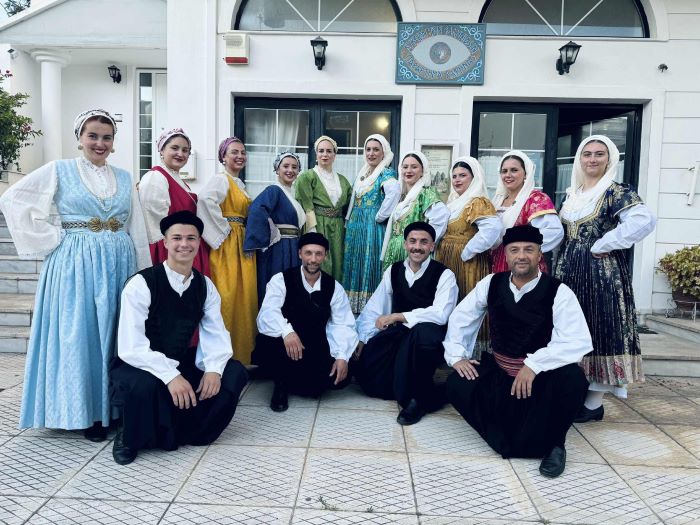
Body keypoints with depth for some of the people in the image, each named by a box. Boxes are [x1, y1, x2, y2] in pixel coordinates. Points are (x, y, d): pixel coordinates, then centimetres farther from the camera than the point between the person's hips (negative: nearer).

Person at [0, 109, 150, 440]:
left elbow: (137, 229, 11)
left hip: (119, 264, 3)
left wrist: (145, 274, 7)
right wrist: (51, 236, -7)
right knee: (79, 335, 1)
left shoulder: (124, 178, 11)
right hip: (75, 264, -3)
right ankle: (86, 413, 13)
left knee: (116, 334, 7)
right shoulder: (59, 170, 2)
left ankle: (115, 406, 20)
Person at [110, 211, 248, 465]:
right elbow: (131, 347, -25)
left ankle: (181, 432, 0)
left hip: (181, 364, 5)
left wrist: (213, 369, -23)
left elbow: (216, 335, -3)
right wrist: (170, 375, -36)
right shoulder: (141, 284, -18)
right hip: (138, 367, -5)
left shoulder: (205, 286, -2)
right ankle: (130, 438, -3)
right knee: (144, 384, -37)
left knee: (234, 372, -13)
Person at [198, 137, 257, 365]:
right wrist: (223, 229, -20)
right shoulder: (220, 179, -8)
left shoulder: (239, 183, 18)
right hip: (227, 244, -9)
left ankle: (241, 349, 20)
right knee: (227, 296, -6)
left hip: (242, 245, 9)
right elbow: (206, 198, -28)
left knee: (244, 294, 10)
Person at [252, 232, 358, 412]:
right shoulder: (281, 279, -8)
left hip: (316, 349, 3)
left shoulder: (334, 287, 1)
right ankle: (282, 383, -1)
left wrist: (342, 357, -22)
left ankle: (292, 383, 8)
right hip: (284, 345, -2)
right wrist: (287, 331, -44)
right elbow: (268, 314, -23)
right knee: (266, 346, -35)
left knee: (340, 378, -22)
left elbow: (343, 325, -6)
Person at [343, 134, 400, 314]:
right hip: (355, 228, 8)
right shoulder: (362, 173, 16)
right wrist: (349, 220, 12)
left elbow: (394, 192, -29)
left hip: (373, 228, -8)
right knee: (355, 266, 9)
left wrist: (379, 217, -23)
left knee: (370, 266, -5)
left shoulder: (386, 173, -8)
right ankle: (354, 307, 17)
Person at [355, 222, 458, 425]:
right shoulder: (393, 271, 6)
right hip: (398, 334, 5)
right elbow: (373, 308, 6)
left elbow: (440, 314, -23)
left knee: (422, 331, -38)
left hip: (428, 336, -4)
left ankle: (419, 397, -16)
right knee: (365, 367, -17)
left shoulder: (444, 275, -8)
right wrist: (362, 340, -3)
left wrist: (397, 316, -22)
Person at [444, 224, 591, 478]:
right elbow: (460, 317, 8)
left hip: (543, 377, -3)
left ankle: (552, 443, -5)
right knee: (457, 385, -18)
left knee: (571, 377, -33)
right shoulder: (491, 284, -2)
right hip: (499, 372, 3)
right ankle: (509, 438, 3)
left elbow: (579, 341, -25)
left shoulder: (559, 292, -13)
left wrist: (534, 364, -34)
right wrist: (456, 355, -4)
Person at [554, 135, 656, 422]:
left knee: (599, 329, -2)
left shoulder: (618, 192, -8)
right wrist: (561, 265, 9)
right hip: (568, 271, 7)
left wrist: (602, 246, -20)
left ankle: (594, 402, 7)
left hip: (601, 271, -6)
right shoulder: (571, 193, 12)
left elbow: (644, 221, -25)